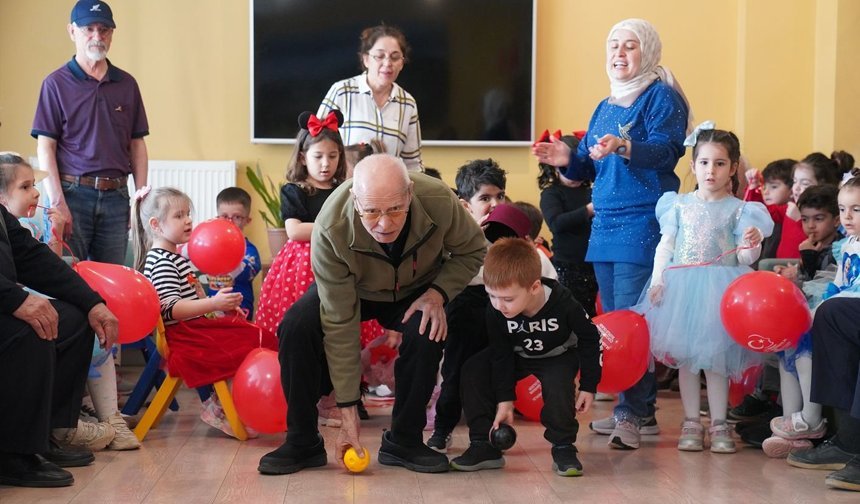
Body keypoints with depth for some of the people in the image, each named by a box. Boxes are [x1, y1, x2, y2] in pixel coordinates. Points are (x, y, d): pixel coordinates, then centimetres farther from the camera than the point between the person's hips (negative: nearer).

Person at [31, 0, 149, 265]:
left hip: (116, 196, 3)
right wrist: (58, 202, -12)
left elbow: (137, 144, 14)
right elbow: (45, 147, -3)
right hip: (72, 192, -3)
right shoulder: (56, 83, 1)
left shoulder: (127, 84, 12)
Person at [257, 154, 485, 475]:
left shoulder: (439, 200, -34)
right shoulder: (330, 229, -37)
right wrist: (348, 412, -30)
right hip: (351, 290, 0)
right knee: (295, 329, -26)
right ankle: (302, 443, -7)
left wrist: (439, 292, -29)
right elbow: (339, 323, -32)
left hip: (416, 290, 1)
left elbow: (472, 251, -10)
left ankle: (403, 441, -10)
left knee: (427, 332, -31)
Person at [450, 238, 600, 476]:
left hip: (559, 356, -3)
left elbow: (589, 340, -19)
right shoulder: (495, 311, -28)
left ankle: (563, 449, -12)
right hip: (517, 356, 4)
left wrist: (588, 386, -15)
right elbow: (501, 355, -15)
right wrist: (505, 400, -16)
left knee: (557, 385, -34)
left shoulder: (564, 304, -36)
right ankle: (484, 446, -7)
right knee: (474, 370, -15)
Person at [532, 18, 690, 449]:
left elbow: (667, 149, -18)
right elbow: (591, 168, 23)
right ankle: (639, 410, 16)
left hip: (643, 224, -9)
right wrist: (568, 159, 2)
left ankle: (633, 413, -14)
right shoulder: (605, 107, 22)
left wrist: (624, 147, -35)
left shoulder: (661, 97, -2)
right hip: (605, 225, 9)